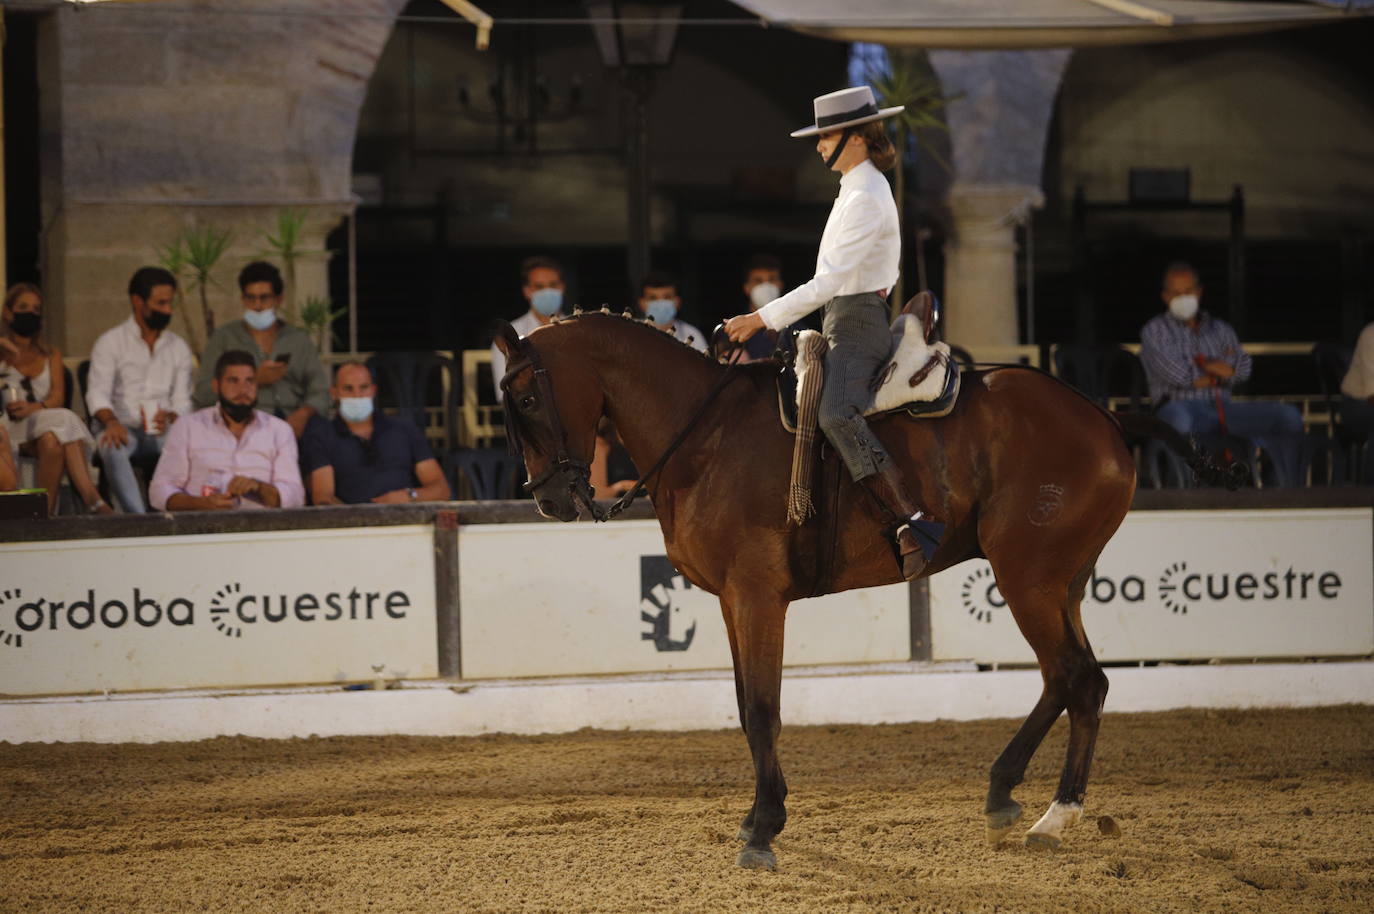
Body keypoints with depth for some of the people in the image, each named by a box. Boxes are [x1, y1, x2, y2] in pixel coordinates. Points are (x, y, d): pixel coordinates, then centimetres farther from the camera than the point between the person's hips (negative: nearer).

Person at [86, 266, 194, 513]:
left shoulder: (179, 347, 17)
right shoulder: (110, 342, 5)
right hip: (121, 427, -3)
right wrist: (111, 421, -28)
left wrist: (170, 417, -14)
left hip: (162, 430, 3)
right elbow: (97, 394, -6)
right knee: (113, 449, -39)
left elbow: (182, 400, 11)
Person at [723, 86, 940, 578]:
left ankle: (915, 525, -39)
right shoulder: (863, 188, 16)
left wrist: (764, 318, -21)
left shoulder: (865, 198, -16)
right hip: (849, 320, 11)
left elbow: (831, 279, -22)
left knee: (837, 416, -32)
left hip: (856, 323, -11)